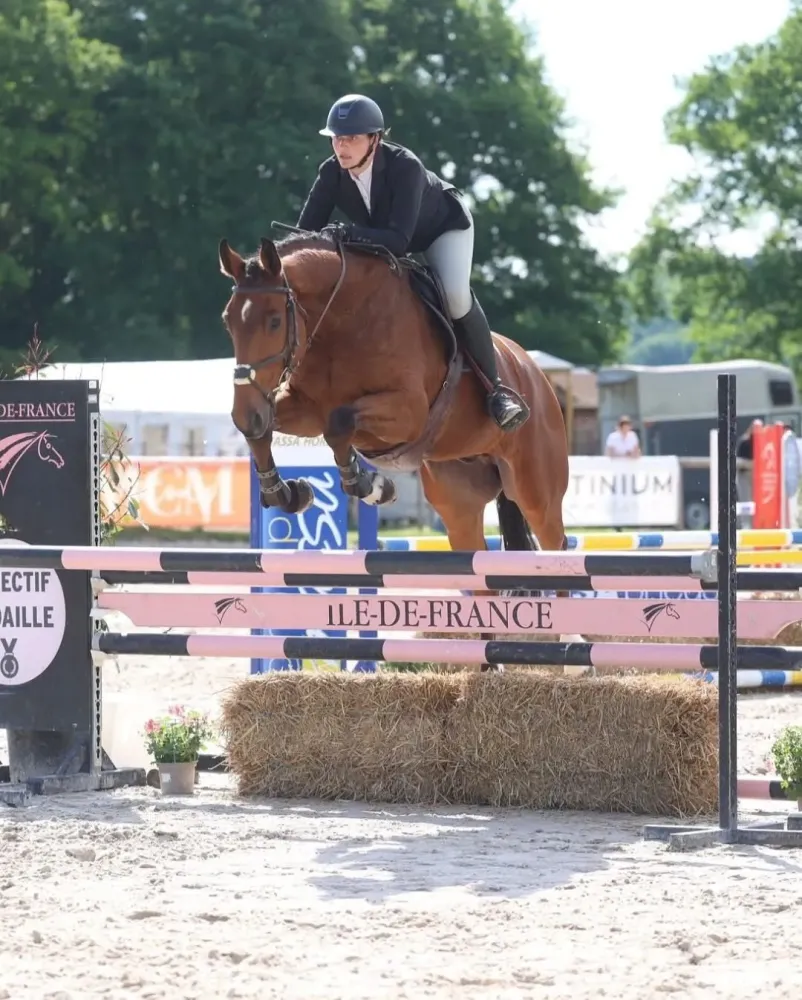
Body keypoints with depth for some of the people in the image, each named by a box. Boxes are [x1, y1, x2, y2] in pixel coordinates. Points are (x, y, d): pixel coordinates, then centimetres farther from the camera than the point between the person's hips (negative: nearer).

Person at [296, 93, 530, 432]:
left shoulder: (405, 166, -40)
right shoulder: (331, 173, -26)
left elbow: (398, 239, -47)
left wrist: (347, 233, -61)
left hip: (442, 229, -5)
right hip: (380, 241, 5)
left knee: (455, 295, -30)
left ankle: (495, 388, -16)